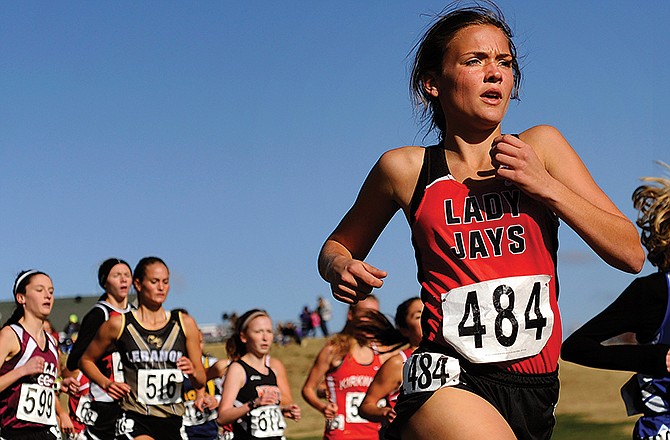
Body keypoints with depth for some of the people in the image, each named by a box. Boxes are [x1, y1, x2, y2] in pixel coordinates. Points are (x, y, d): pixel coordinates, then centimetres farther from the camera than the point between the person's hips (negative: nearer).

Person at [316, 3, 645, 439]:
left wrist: (545, 185, -7)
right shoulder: (405, 169, 3)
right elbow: (336, 247, 18)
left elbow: (631, 254, 3)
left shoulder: (541, 146, 7)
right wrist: (342, 269, -5)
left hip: (536, 389, 3)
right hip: (450, 382, -3)